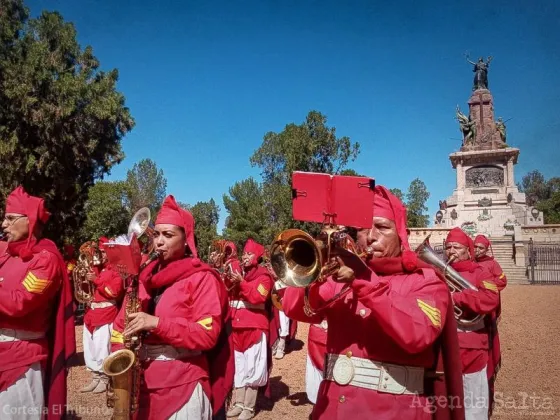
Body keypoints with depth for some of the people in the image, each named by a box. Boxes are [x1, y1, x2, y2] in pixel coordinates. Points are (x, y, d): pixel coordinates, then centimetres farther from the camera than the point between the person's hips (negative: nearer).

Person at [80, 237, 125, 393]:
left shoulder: (116, 270, -4)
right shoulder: (95, 269, 17)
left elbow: (115, 291, -17)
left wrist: (96, 280, -18)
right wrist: (84, 280, 5)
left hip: (106, 313, -7)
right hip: (90, 312, 7)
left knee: (102, 348, -7)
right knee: (89, 348, 9)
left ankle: (104, 379, 4)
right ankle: (95, 378, 18)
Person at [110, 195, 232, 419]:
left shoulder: (201, 278, -9)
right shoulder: (144, 277, 11)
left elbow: (208, 334, -17)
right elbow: (122, 323, 13)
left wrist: (157, 323, -24)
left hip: (184, 385, -6)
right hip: (141, 382, 6)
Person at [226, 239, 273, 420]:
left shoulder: (263, 276, -4)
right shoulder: (238, 273, 14)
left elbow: (258, 297, -19)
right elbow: (228, 297, 12)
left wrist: (241, 283, -25)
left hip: (254, 327, -6)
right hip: (236, 326, 6)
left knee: (251, 368, 0)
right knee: (238, 367, 13)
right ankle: (238, 403, 23)